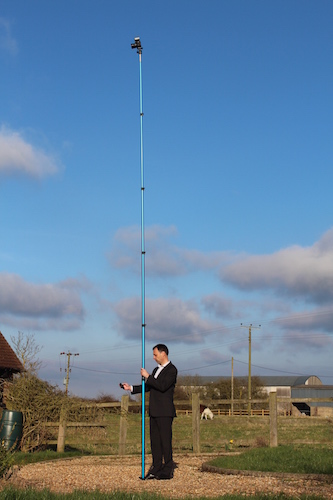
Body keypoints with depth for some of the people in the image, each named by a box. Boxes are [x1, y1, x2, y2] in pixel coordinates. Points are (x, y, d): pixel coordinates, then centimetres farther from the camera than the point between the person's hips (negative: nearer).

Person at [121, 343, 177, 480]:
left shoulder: (171, 370, -8)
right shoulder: (156, 370, 20)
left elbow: (163, 386, -21)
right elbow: (148, 387, 23)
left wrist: (147, 377, -15)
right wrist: (131, 388, 14)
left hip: (165, 412, -9)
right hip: (154, 412, 9)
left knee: (165, 441, -5)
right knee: (155, 441, 10)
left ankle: (167, 471, 0)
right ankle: (156, 469, 16)